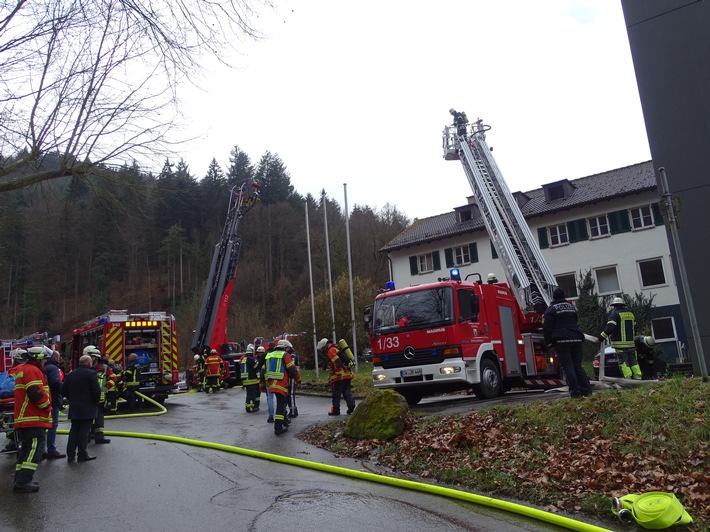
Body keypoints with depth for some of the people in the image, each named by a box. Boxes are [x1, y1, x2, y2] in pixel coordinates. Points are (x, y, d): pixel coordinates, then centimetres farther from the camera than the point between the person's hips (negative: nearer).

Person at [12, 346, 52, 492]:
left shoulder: (22, 370, 21)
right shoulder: (33, 371, -13)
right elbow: (36, 393, -23)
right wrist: (47, 405, -8)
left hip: (23, 419, 11)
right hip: (33, 419, -11)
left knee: (26, 448, 16)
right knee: (36, 448, -12)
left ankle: (20, 480, 20)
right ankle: (24, 481, -16)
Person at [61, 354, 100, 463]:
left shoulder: (71, 374, 9)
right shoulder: (91, 374, -12)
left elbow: (63, 391, 13)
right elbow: (97, 391, -17)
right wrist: (96, 402, -2)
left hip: (74, 409, 6)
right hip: (88, 409, -6)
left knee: (74, 430, 13)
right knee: (84, 431, -2)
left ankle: (70, 454, 14)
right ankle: (82, 454, 2)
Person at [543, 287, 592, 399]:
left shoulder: (551, 309, -3)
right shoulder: (572, 307, 17)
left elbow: (546, 327, -7)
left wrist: (549, 342, -2)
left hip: (561, 341, -6)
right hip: (576, 339, 6)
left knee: (568, 367, -4)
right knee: (578, 366, 10)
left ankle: (575, 392, -8)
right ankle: (587, 391, 4)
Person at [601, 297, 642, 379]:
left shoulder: (615, 314, -9)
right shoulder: (630, 313, 16)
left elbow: (610, 327, -21)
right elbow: (634, 328, 23)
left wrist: (603, 336, -18)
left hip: (620, 343, -6)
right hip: (631, 342, 7)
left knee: (623, 361, -3)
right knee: (633, 360, 12)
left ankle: (628, 377, -7)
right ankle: (638, 376, 9)